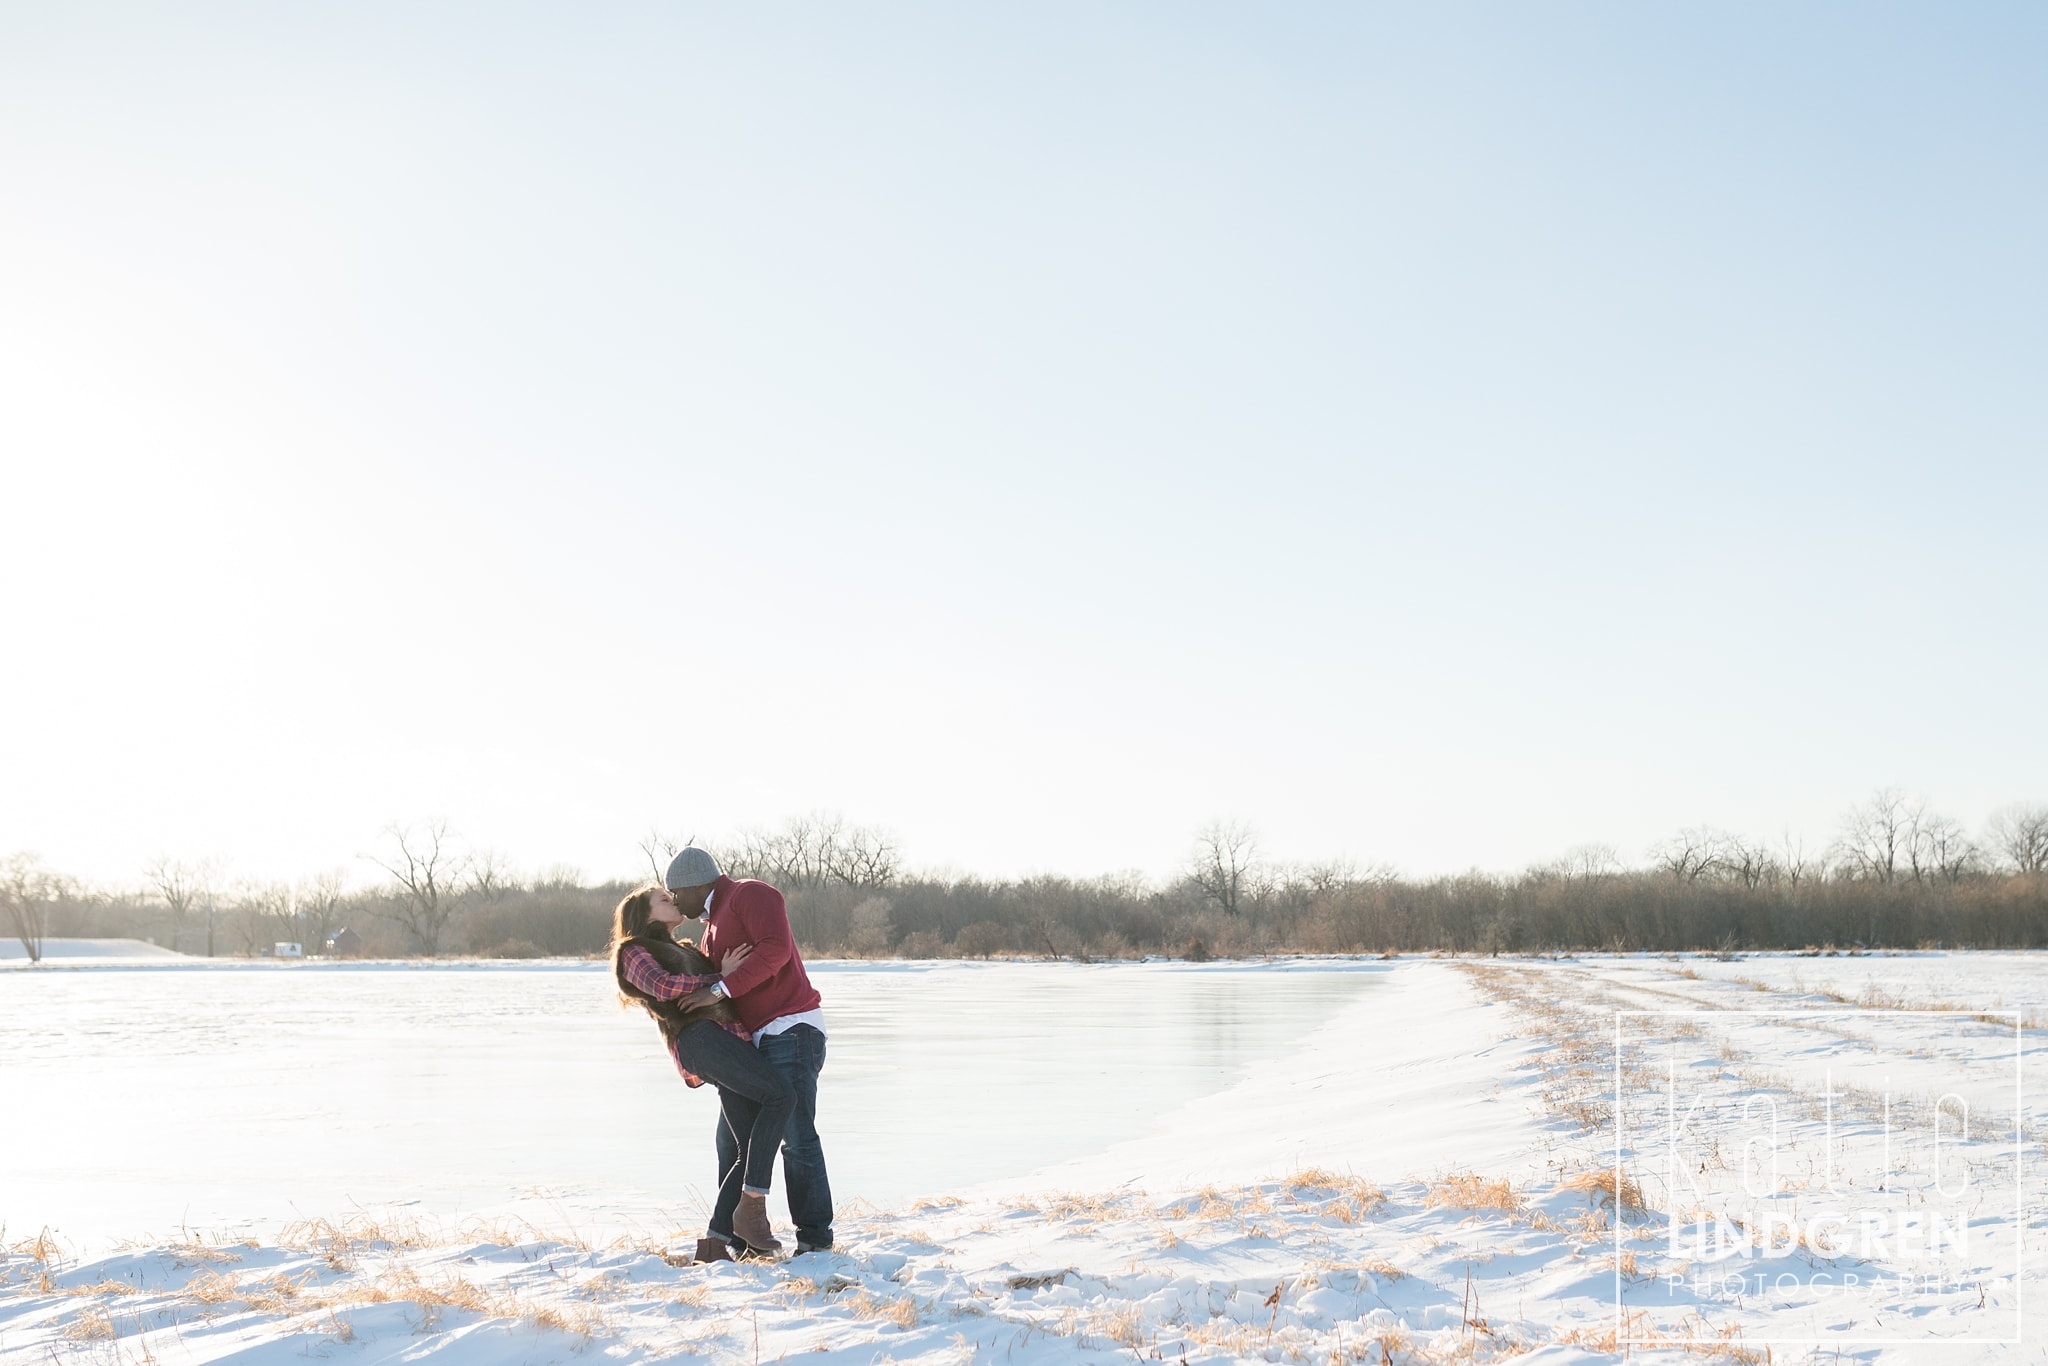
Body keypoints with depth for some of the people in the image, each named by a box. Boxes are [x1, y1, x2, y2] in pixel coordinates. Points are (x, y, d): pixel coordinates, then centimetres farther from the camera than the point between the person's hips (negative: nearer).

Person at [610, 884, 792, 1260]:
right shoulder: (635, 952, 16)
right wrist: (719, 979, 1)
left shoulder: (686, 951, 38)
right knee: (780, 1094, -26)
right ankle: (751, 1205, -28)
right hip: (700, 1038, -8)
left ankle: (716, 1241, -6)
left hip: (734, 1039, 8)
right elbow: (662, 987, -3)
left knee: (748, 1152, -4)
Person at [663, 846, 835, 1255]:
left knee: (796, 1136, -13)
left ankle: (814, 1236, -9)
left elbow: (775, 949, -22)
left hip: (790, 1031, -10)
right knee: (733, 1139, 10)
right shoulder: (713, 927, 24)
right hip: (754, 1043, 10)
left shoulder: (751, 895, -6)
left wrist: (720, 989, -24)